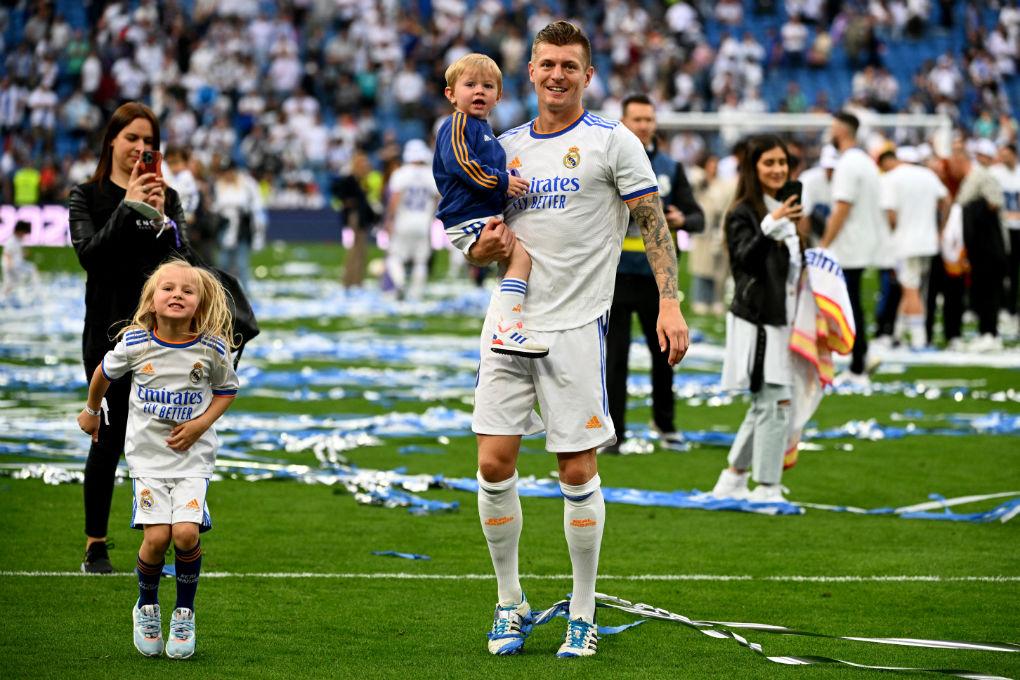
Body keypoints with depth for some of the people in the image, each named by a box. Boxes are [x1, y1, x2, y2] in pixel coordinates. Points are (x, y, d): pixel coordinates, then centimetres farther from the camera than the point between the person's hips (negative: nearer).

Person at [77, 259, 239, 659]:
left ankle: (185, 612, 7)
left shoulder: (213, 348, -9)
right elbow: (106, 372, 13)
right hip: (147, 453, 0)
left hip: (193, 454, 0)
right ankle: (146, 607, 15)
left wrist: (201, 424, -9)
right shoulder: (135, 343, -8)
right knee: (156, 537, -13)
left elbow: (226, 390, 8)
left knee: (186, 532, -17)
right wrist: (91, 410, 27)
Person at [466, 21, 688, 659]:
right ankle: (511, 602, 14)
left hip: (575, 325, -4)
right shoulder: (508, 145, 13)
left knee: (578, 471, -2)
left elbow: (654, 223, -3)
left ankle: (584, 612, 11)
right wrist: (484, 247, -3)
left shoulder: (613, 141, -1)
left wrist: (669, 302, -14)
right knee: (495, 464, -1)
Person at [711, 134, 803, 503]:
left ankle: (731, 482, 23)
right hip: (757, 321, -8)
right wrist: (770, 226, -38)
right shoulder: (743, 213, -10)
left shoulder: (786, 210, 15)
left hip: (783, 321, 8)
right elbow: (744, 258, -26)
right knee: (776, 405, -11)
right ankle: (766, 489, -5)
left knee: (764, 407, 13)